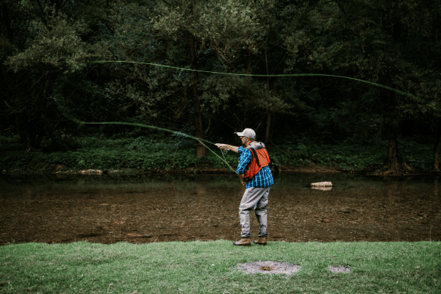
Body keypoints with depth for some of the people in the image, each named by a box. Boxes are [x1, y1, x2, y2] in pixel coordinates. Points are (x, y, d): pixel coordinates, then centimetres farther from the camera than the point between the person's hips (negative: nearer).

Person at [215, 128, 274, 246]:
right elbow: (242, 150, 30)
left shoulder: (249, 151, -14)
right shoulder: (260, 146, 15)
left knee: (244, 209, -1)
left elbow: (240, 169, -20)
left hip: (256, 183, -9)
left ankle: (245, 238, -5)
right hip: (267, 182, 9)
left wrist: (242, 180, 0)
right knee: (261, 209, 16)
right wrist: (227, 147, 36)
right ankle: (262, 237, 15)